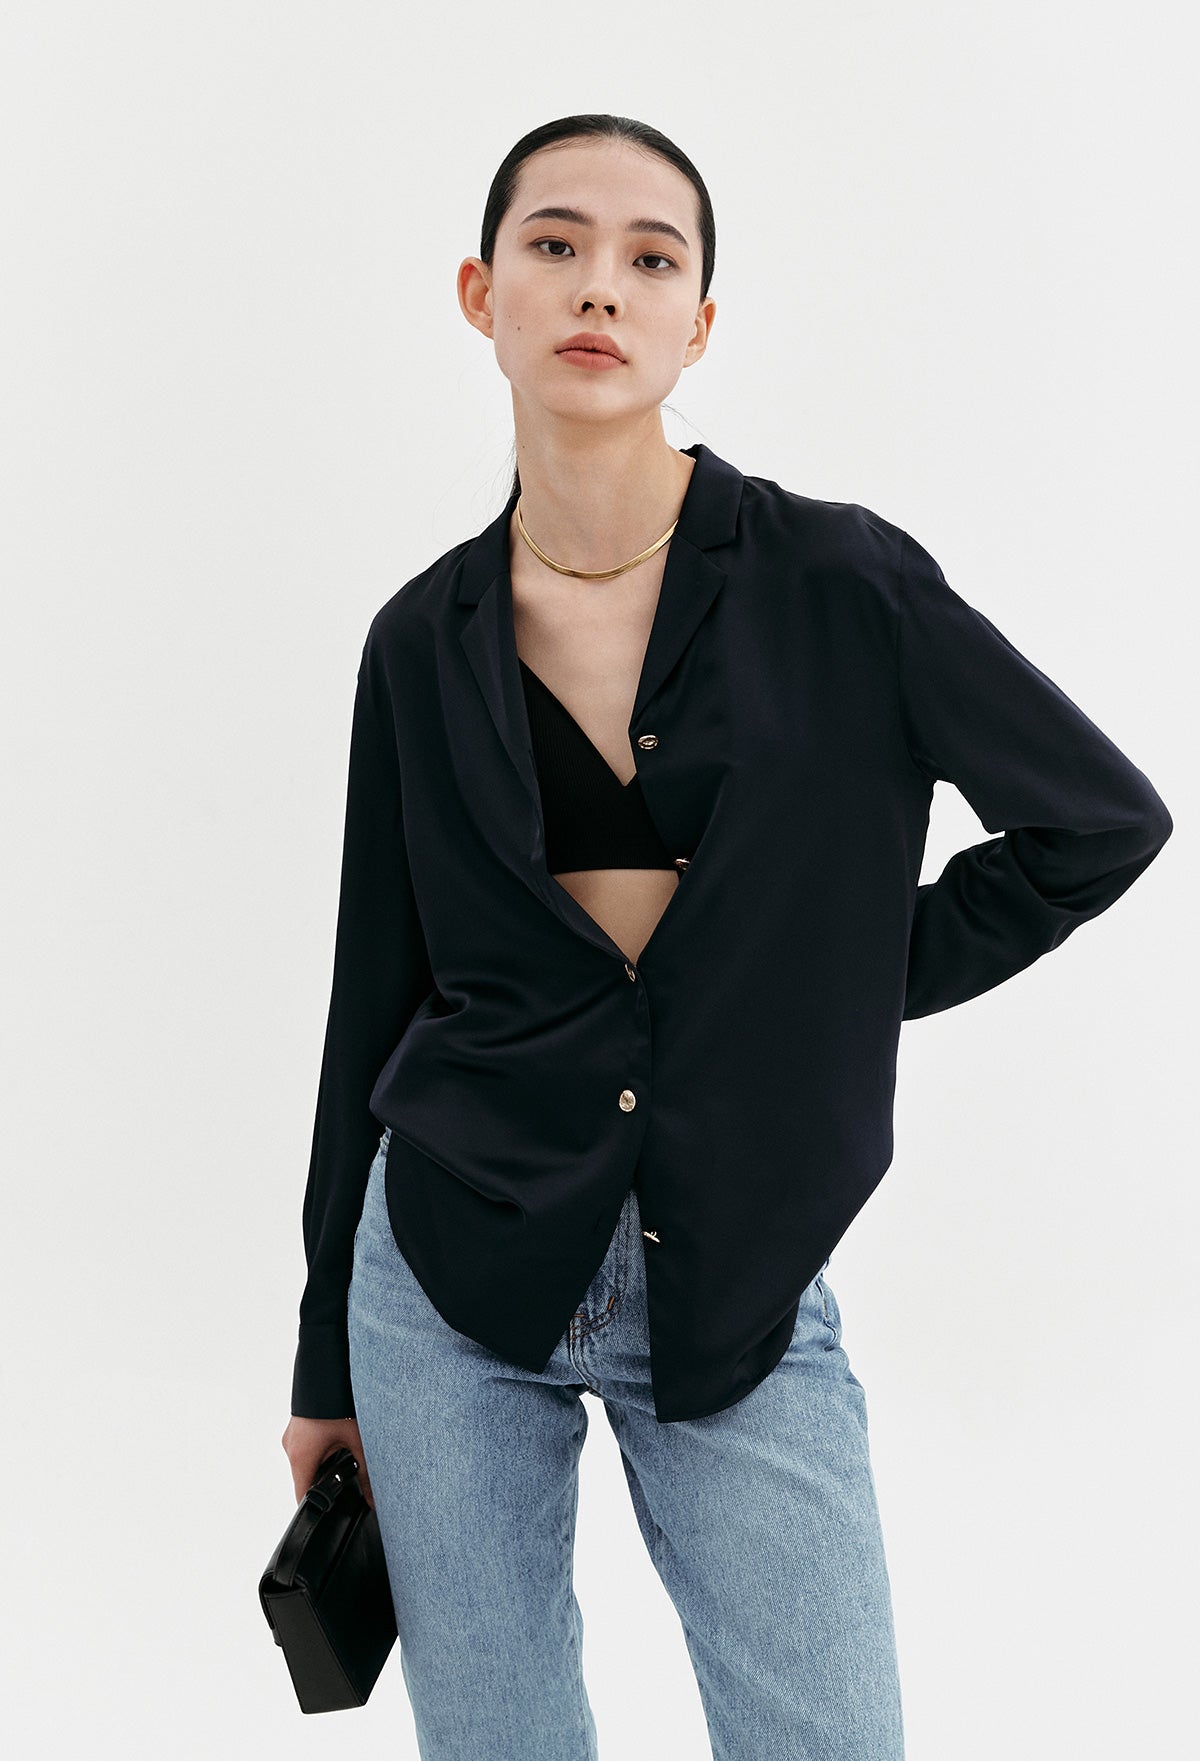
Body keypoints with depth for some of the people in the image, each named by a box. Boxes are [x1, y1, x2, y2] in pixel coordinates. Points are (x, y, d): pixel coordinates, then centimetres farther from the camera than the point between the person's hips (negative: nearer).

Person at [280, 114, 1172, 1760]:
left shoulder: (838, 580, -6)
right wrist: (328, 1361, 12)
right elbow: (378, 993, 8)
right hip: (454, 1265, 2)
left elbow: (1107, 820, 5)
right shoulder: (426, 639, 1)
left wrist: (863, 979, 1)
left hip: (734, 1286, -1)